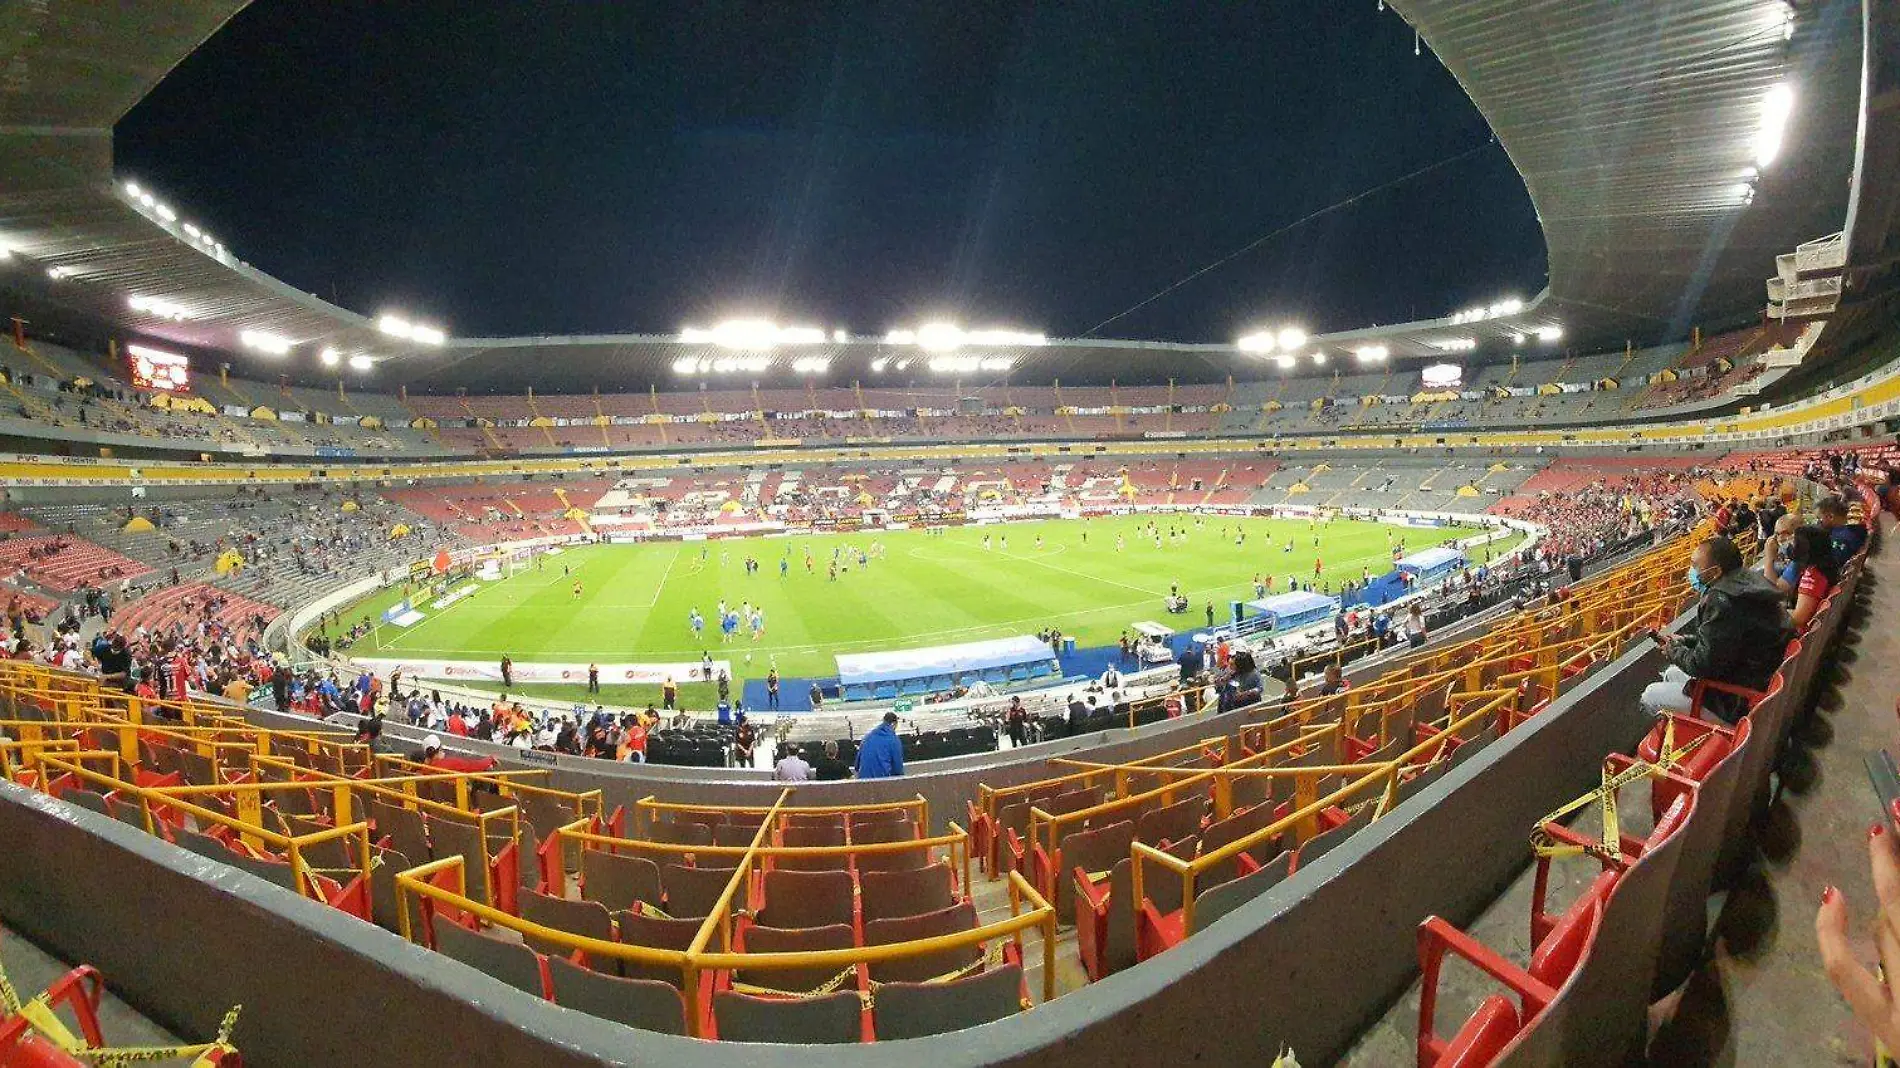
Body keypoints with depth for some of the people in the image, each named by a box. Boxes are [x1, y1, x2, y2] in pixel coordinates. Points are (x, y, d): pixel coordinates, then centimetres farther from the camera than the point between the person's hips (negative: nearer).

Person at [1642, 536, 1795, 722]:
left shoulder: (1723, 601, -29)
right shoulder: (1747, 580, 3)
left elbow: (1704, 665, -26)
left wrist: (1674, 651, -7)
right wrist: (1683, 641, 9)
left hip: (1740, 703, -10)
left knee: (1649, 697, -2)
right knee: (1671, 674, 25)